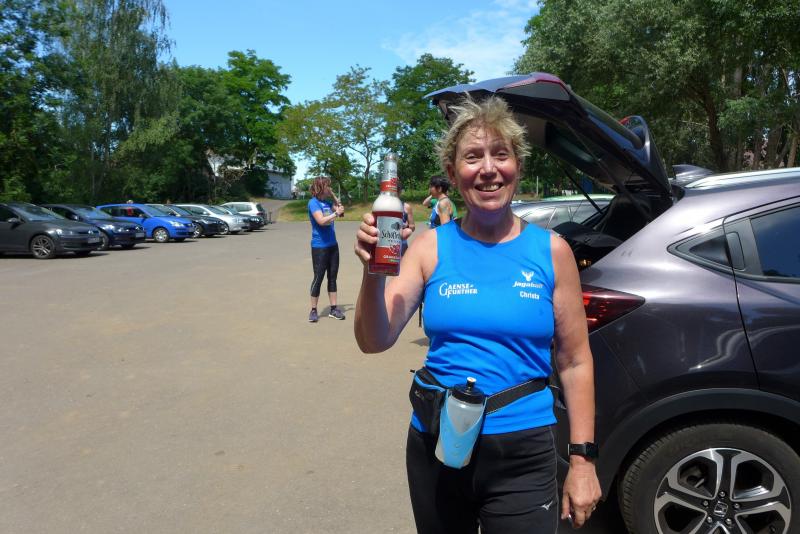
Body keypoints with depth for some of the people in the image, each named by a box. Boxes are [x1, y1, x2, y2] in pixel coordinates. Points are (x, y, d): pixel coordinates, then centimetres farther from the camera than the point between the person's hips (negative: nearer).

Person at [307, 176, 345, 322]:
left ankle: (333, 309, 16)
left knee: (332, 277, 9)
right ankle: (313, 310, 10)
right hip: (319, 246, -7)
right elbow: (321, 221, -24)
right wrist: (336, 213, -15)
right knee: (318, 278, -1)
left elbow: (339, 208, 23)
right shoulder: (313, 202, -12)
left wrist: (333, 196, 11)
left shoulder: (327, 201, 8)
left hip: (333, 244, 7)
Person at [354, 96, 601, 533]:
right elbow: (374, 342, -11)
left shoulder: (551, 251, -5)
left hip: (523, 454, -1)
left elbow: (574, 362, -1)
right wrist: (374, 273, -28)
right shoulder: (431, 247, -4)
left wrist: (583, 459, -3)